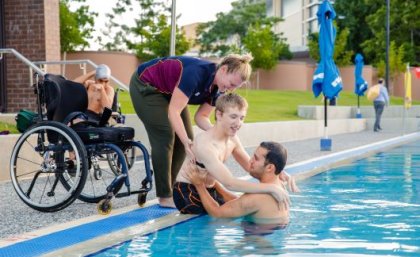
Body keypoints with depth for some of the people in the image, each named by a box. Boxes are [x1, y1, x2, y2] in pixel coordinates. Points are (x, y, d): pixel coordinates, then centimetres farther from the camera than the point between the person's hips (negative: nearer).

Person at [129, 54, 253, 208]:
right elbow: (174, 111, -36)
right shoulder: (197, 72, -36)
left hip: (168, 92, 8)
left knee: (186, 137, 1)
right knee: (165, 137, -14)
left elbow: (201, 116, -8)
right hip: (145, 85, -8)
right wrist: (187, 142, -43)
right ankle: (165, 196, -8)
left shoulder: (218, 88, -12)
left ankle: (169, 188, 11)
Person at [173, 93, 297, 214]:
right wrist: (271, 188, -38)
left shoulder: (232, 139, -2)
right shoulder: (205, 144, -30)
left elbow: (250, 166, 10)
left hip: (210, 190, 9)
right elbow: (230, 183, -36)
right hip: (187, 192, -9)